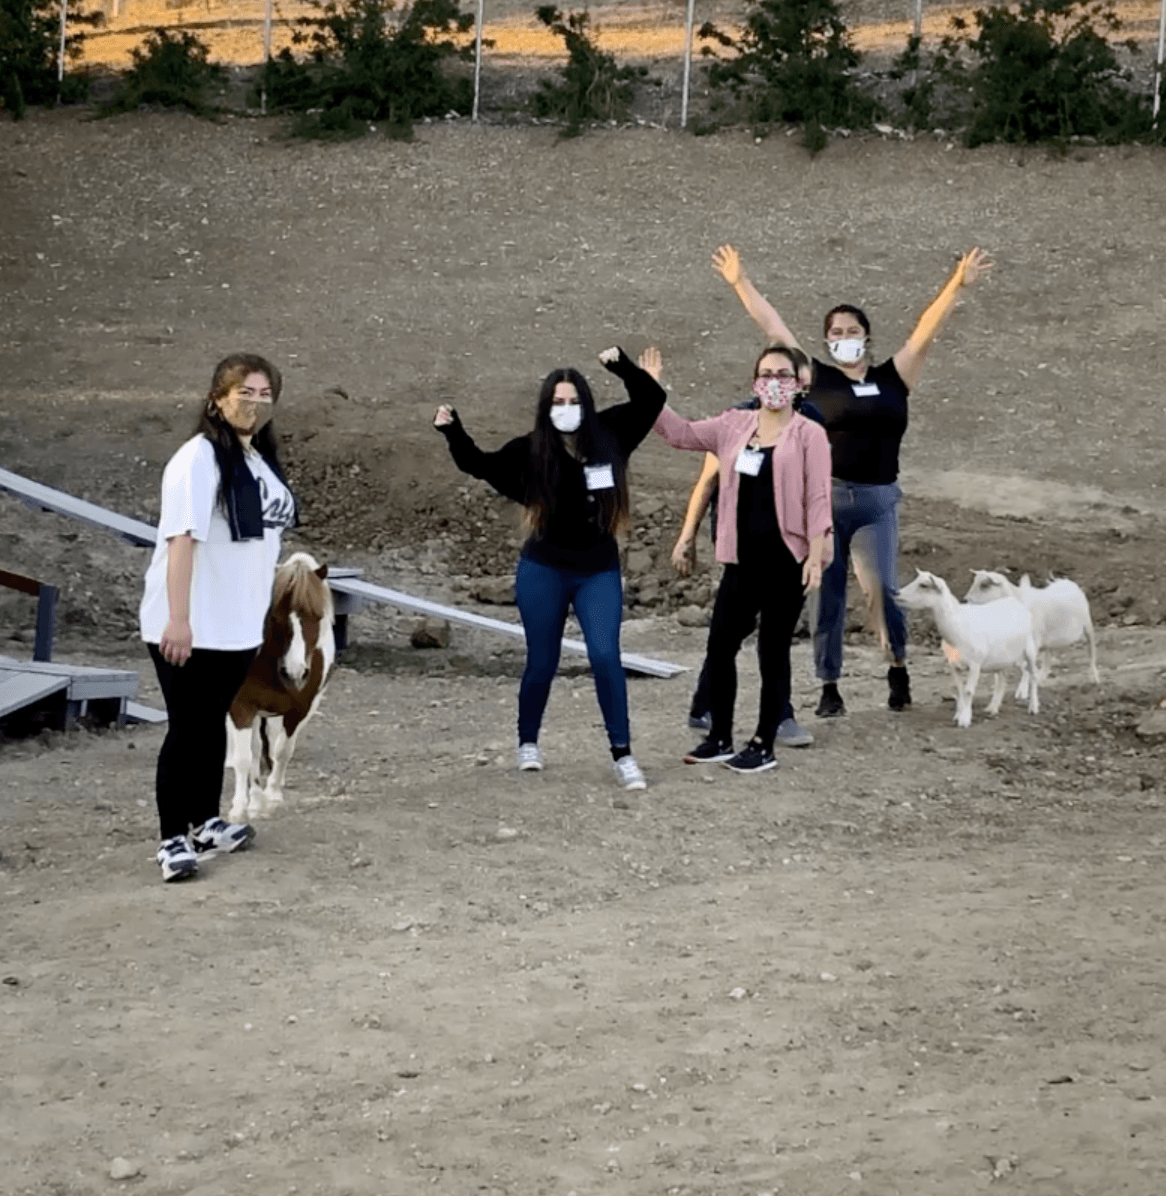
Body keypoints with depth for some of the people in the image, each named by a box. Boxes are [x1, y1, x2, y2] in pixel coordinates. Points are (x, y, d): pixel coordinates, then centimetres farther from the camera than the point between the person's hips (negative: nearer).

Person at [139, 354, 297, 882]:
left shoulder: (260, 459, 10)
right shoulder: (199, 458, -16)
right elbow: (181, 538, -24)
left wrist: (261, 611, 20)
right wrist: (178, 620, -30)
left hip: (237, 623, 8)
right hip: (190, 626, -8)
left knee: (213, 723, 17)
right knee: (186, 729, -3)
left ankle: (205, 821, 29)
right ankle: (173, 840, 4)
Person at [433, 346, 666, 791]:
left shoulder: (607, 436, -2)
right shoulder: (530, 451, -8)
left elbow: (651, 401, 5)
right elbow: (480, 465, -6)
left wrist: (623, 366, -9)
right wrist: (453, 432, -20)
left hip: (599, 571, 1)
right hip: (544, 572, -1)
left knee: (606, 656, -10)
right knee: (542, 663, 8)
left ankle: (622, 754, -4)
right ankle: (528, 743, 29)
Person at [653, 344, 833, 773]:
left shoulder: (809, 434, -4)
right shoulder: (734, 425, 9)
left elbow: (817, 498, -8)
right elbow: (681, 432, 11)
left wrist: (815, 556, -16)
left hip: (785, 560, -5)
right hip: (742, 558, 5)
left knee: (773, 652, 3)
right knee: (720, 645, 6)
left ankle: (764, 746, 13)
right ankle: (720, 739, 21)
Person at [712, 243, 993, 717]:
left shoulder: (892, 378, 8)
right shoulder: (816, 378, 5)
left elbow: (925, 332, 4)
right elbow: (773, 328, 6)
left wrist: (957, 285, -2)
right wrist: (739, 282, 6)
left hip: (879, 500, 0)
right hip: (825, 498, 0)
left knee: (885, 588, -8)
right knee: (828, 596, 4)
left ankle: (898, 666, 16)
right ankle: (829, 687, 14)